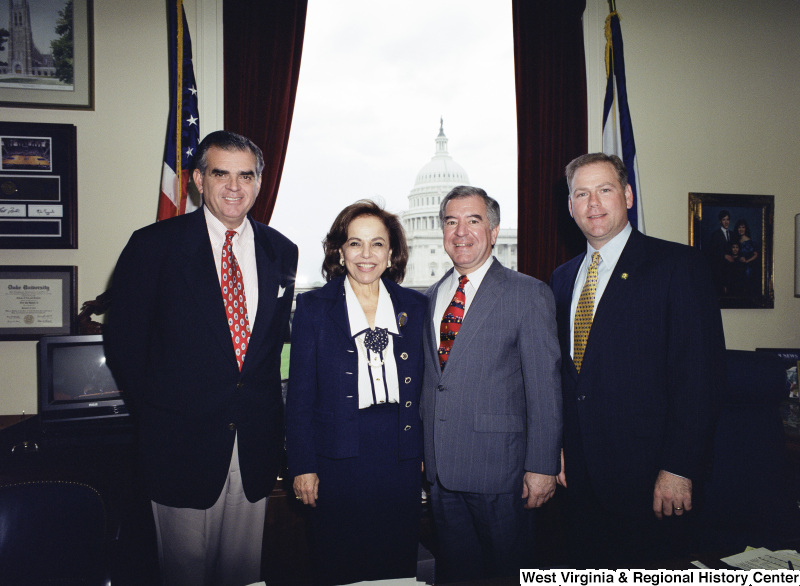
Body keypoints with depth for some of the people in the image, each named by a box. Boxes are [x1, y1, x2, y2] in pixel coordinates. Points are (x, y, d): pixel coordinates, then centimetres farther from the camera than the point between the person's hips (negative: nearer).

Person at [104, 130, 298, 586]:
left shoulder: (281, 252, 6)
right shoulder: (153, 246, -5)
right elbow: (123, 341, -2)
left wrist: (269, 409, 5)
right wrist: (157, 406, -4)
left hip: (256, 441, 3)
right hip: (183, 438, -3)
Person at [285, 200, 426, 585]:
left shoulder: (415, 307, 5)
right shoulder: (314, 307, -1)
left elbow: (423, 388, 9)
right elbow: (300, 394, -2)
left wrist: (428, 453, 5)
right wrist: (302, 466, -5)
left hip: (401, 460, 2)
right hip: (339, 459, -2)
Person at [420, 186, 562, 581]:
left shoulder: (529, 294, -7)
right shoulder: (432, 297, 10)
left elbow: (544, 388, -10)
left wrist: (542, 466, -12)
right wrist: (424, 449, 11)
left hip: (498, 465, -5)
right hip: (440, 467, 5)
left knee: (504, 570, 11)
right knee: (453, 570, 18)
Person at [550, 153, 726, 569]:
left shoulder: (679, 266, -7)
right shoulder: (563, 278, 11)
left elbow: (701, 374, -13)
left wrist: (678, 469, -17)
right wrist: (556, 445, 7)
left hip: (646, 474, -5)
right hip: (580, 472, 5)